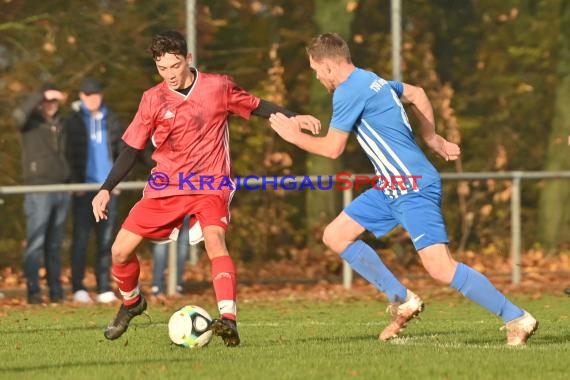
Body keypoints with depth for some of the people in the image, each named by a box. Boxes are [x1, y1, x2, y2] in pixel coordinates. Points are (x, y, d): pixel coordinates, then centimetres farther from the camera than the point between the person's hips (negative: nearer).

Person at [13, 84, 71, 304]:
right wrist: (42, 95, -24)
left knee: (55, 244, 8)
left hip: (61, 190, 5)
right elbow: (19, 114, -24)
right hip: (38, 189, -5)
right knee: (36, 243, -8)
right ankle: (33, 292, -8)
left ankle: (56, 291, 10)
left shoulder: (60, 124, 16)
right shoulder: (31, 122, 0)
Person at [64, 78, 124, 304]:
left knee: (106, 239, 4)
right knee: (81, 238, -4)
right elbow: (68, 154, -2)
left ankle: (104, 289, 6)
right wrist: (76, 183, -10)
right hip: (84, 188, -3)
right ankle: (78, 288, 0)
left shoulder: (111, 120, 12)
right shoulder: (73, 121, 2)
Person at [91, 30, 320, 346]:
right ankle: (131, 302, 30)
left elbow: (256, 106, 9)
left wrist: (292, 118, -5)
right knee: (120, 250, -1)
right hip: (165, 187, 3)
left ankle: (228, 319, -40)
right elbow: (132, 148, 4)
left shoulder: (218, 87, -5)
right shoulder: (153, 100, -2)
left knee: (214, 241, -30)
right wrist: (106, 189, -3)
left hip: (209, 186, -3)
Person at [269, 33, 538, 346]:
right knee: (335, 236, 10)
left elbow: (332, 148, -12)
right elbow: (416, 94, 30)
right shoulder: (371, 81, 15)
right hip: (391, 187, 10)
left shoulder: (349, 92, -14)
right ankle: (402, 300, 10)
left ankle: (516, 318, -11)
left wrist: (293, 135, 4)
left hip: (413, 187, -10)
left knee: (441, 268, -17)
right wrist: (431, 138, 35)